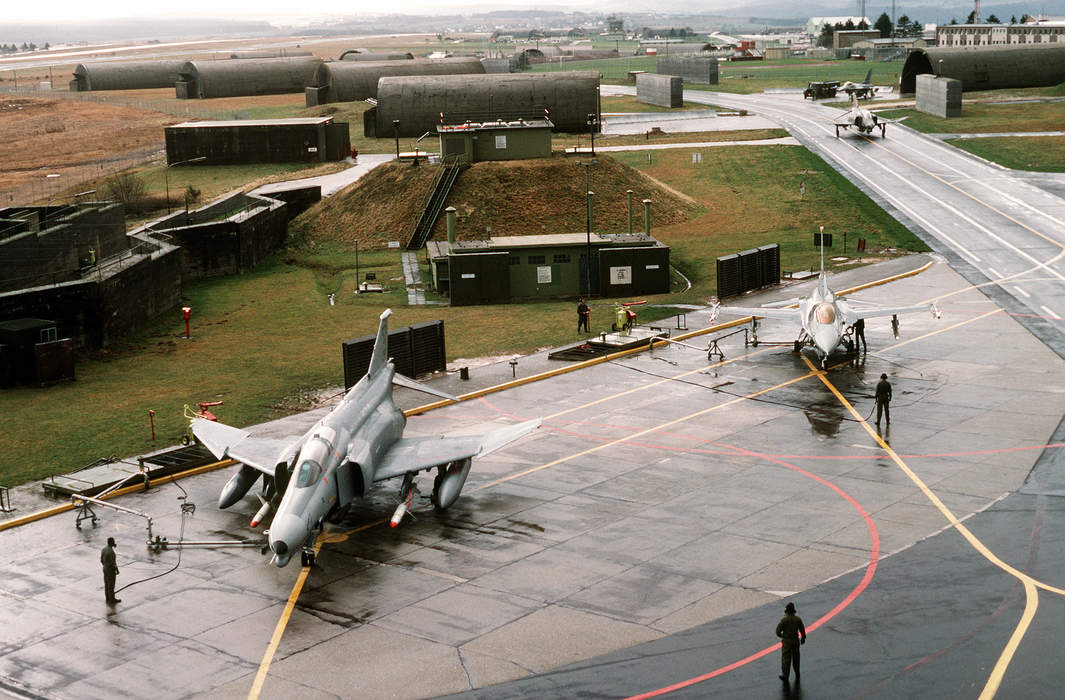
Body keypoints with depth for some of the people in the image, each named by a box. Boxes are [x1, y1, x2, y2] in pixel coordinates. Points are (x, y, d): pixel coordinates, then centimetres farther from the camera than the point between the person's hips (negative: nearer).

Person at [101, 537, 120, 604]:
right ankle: (112, 600, 19)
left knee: (106, 584, 19)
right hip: (111, 570, -8)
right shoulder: (111, 552, -30)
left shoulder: (103, 549, -3)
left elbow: (101, 560, 6)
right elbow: (112, 563, -26)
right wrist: (117, 570, -12)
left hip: (105, 569, 8)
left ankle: (108, 598, 32)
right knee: (111, 585, 6)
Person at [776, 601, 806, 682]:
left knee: (786, 658, 7)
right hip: (795, 640, 4)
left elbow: (778, 631, -16)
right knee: (796, 658, 20)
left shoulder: (784, 619, -17)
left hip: (786, 641, -4)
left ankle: (785, 676, 12)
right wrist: (803, 638, 18)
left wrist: (781, 635, 6)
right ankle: (797, 675, 32)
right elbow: (802, 630, 0)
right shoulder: (798, 619, -7)